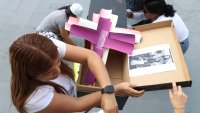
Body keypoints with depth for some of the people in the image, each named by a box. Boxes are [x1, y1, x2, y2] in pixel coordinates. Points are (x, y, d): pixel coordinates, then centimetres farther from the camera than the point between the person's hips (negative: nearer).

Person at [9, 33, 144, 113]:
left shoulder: (51, 47, -29)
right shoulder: (34, 98, -40)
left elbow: (90, 56, -30)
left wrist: (108, 91, -43)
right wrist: (116, 89, -29)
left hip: (69, 98, 5)